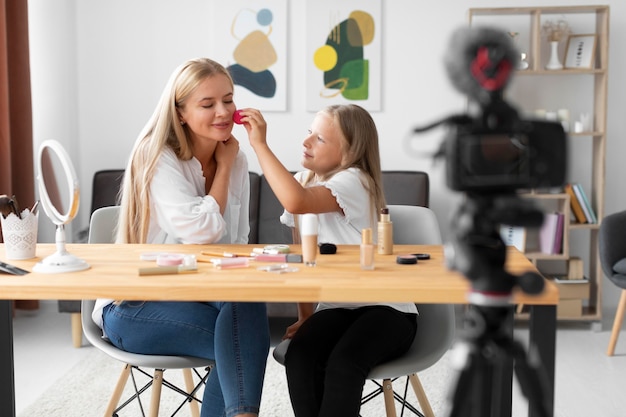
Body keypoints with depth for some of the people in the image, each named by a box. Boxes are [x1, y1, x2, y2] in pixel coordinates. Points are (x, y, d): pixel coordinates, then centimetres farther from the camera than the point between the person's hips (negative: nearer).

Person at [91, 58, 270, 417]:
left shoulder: (235, 161, 5)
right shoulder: (158, 159, -13)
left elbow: (237, 243, 10)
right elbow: (202, 232, -23)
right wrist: (223, 167, -11)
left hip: (201, 294, 6)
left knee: (249, 305, -28)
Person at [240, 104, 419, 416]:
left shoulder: (354, 181, -16)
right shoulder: (302, 181, 7)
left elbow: (296, 202, -36)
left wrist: (259, 143, -29)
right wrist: (305, 315, 11)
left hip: (386, 308, -5)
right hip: (335, 308, 6)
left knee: (342, 363, -32)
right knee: (299, 357, -25)